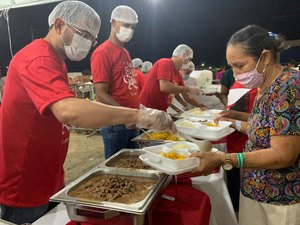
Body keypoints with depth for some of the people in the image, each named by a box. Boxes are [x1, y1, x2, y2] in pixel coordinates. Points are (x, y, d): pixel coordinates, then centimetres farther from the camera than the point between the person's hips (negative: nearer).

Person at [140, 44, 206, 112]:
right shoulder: (165, 63, -13)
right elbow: (164, 87, -28)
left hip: (161, 110, 8)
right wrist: (189, 89, -18)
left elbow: (187, 98, 18)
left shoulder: (178, 75, 10)